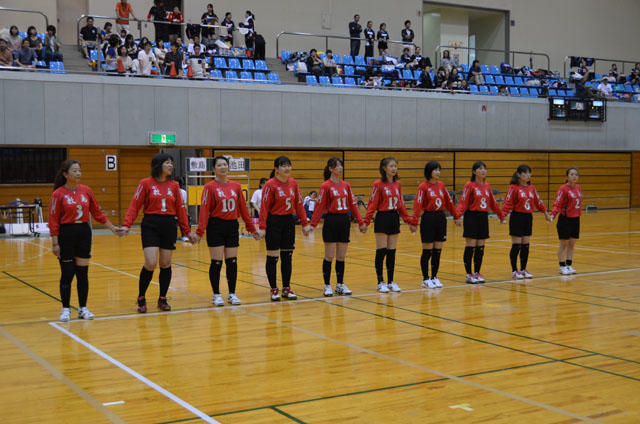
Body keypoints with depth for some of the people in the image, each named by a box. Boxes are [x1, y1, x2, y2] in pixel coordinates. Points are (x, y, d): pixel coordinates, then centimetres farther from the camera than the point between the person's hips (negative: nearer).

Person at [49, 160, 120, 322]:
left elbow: (97, 213, 13)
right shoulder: (58, 194, -8)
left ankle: (83, 308, 16)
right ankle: (66, 309, 13)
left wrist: (112, 227, 11)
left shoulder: (86, 190, 4)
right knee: (67, 273, 1)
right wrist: (55, 243, -11)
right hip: (66, 234, -4)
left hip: (84, 232, 4)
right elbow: (53, 220, -8)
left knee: (83, 272, 7)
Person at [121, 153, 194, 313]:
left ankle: (162, 299, 21)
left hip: (169, 226, 3)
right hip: (150, 226, -3)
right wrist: (126, 225, -16)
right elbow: (134, 205, -5)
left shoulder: (174, 185, 8)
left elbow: (180, 209, 11)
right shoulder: (146, 183, -2)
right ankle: (141, 298, 8)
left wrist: (187, 231, 10)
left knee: (165, 264, 7)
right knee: (150, 264, -12)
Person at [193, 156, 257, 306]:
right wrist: (199, 232, -17)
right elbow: (204, 210, -11)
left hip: (232, 226, 4)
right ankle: (216, 295, 11)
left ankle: (232, 294, 16)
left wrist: (251, 227, 12)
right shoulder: (210, 187, -6)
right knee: (216, 262, 0)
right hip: (216, 227, -4)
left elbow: (243, 208, 11)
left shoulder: (236, 186, 7)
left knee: (232, 261, 6)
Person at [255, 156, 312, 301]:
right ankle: (274, 289, 11)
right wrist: (262, 228, -17)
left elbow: (299, 205, 9)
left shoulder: (293, 183, 4)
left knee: (287, 256, 9)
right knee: (272, 257, 2)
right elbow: (264, 207, -12)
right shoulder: (270, 184, -11)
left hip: (288, 221, 5)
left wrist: (305, 223, 6)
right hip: (273, 222, -5)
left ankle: (286, 288, 18)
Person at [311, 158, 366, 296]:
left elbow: (353, 204, 12)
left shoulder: (346, 185, 8)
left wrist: (361, 222, 9)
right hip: (331, 221, -5)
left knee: (341, 256, 9)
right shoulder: (325, 186, -7)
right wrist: (313, 224, -14)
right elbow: (319, 206, -9)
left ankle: (340, 285, 18)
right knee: (329, 256, 1)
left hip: (344, 221, 5)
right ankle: (327, 286, 10)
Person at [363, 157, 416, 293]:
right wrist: (366, 222, -18)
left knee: (392, 252, 8)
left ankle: (391, 282, 15)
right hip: (382, 219, -5)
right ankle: (380, 283, 6)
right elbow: (372, 204, -10)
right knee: (381, 251, -2)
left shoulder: (397, 184, 8)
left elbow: (401, 205, 13)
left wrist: (409, 221, 12)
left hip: (394, 218, 5)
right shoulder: (378, 184, -8)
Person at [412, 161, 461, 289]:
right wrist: (414, 222, -23)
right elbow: (418, 205, -16)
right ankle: (426, 279, 9)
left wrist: (456, 216, 14)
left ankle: (434, 277, 18)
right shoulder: (423, 186, -10)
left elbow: (449, 202, 14)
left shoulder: (441, 185, 7)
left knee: (438, 250, 8)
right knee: (427, 251, 1)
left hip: (441, 218, 5)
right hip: (428, 218, -5)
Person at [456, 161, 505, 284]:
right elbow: (463, 202, -14)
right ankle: (469, 275, 3)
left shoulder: (487, 186, 9)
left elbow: (493, 203, 18)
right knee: (470, 246, -3)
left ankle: (477, 273, 17)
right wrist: (457, 215, -29)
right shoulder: (469, 185, -8)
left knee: (480, 247, 8)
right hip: (472, 217, -6)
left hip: (483, 217, 6)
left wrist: (501, 216, 22)